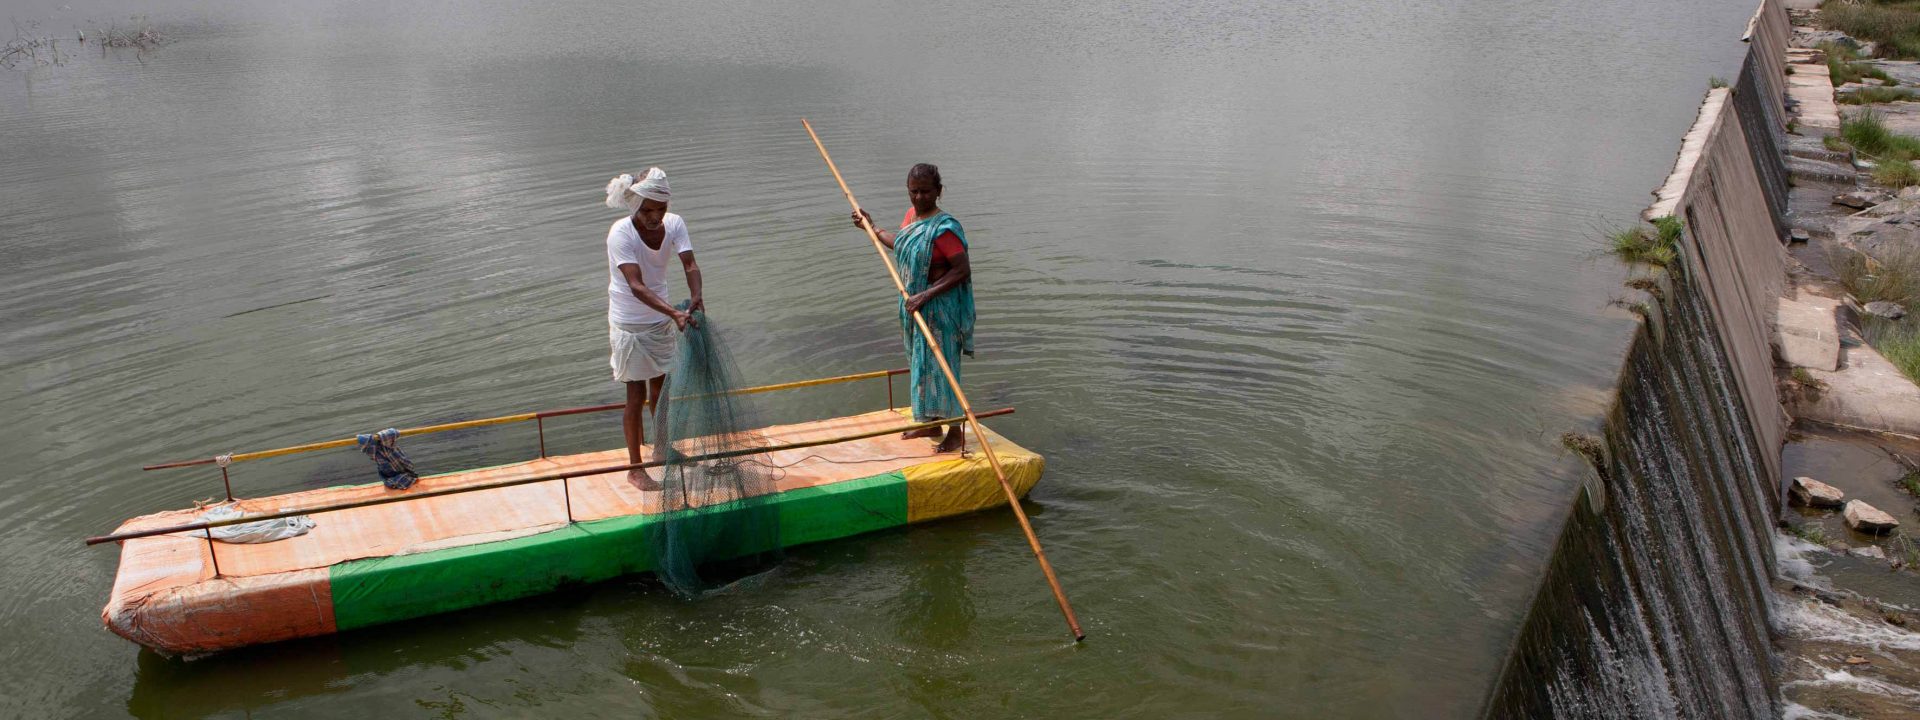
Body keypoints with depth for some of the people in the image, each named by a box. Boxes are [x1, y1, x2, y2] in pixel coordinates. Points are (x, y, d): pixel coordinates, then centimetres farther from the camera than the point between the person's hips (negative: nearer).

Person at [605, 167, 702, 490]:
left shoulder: (674, 224, -9)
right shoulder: (621, 233, -25)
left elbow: (689, 263, -20)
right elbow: (636, 286, -34)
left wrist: (695, 296, -41)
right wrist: (674, 313, -46)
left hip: (662, 319, 6)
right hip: (630, 324, -6)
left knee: (661, 388, 20)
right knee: (637, 396, 2)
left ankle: (660, 447, 41)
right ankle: (635, 469, 15)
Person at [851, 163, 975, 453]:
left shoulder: (944, 228, -23)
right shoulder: (911, 215, 4)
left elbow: (963, 271, -25)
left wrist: (926, 296, -29)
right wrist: (871, 227, 32)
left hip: (939, 305, -9)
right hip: (914, 301, 9)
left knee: (940, 363, -2)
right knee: (920, 361, 17)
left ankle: (956, 432, 12)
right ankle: (931, 424, 32)